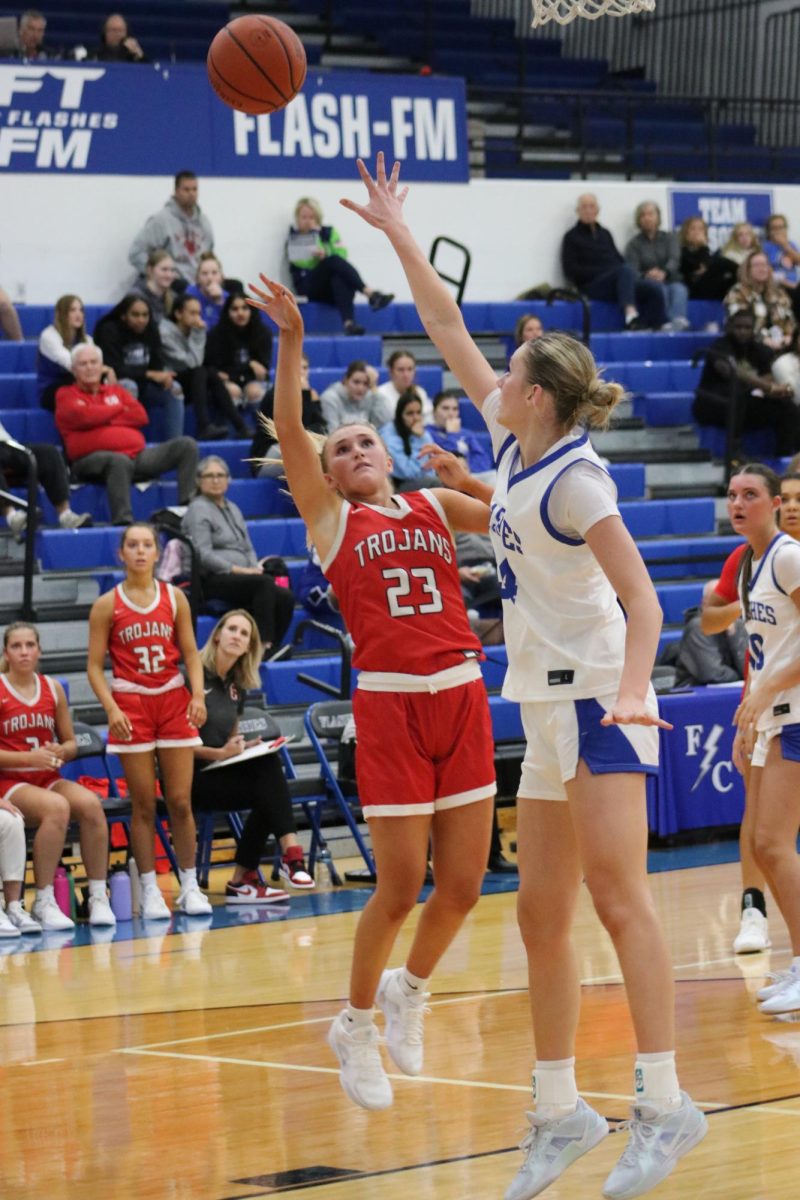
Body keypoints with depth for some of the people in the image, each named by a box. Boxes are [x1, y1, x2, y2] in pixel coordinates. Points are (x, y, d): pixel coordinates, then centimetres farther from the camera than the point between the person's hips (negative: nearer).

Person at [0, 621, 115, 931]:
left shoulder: (52, 688, 9)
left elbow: (71, 744, 15)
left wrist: (60, 752, -8)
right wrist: (29, 757, -20)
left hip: (48, 779, 5)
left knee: (90, 804, -27)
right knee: (56, 807, -35)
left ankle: (98, 898, -20)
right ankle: (43, 903, -28)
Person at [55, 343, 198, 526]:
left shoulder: (116, 391, 27)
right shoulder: (66, 395, 13)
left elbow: (141, 416, 11)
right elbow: (83, 416, -9)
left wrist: (103, 418, 0)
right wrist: (119, 409, 7)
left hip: (138, 455, 6)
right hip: (93, 461, -6)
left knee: (186, 445, -7)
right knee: (120, 460, -43)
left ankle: (187, 507, -18)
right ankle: (123, 521, -51)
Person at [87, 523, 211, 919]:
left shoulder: (175, 598, 6)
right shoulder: (107, 605, 1)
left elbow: (191, 653, 7)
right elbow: (95, 666, -1)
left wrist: (198, 695, -8)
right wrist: (112, 708, -14)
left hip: (173, 701, 2)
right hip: (131, 705, -2)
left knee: (180, 801, 0)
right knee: (144, 805, -1)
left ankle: (190, 887, 9)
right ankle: (150, 892, 4)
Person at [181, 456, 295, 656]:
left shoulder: (232, 509, 24)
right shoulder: (199, 510, -2)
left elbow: (248, 548, 23)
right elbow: (203, 555, -12)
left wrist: (255, 568, 1)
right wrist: (239, 570, -17)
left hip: (240, 578, 7)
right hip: (212, 581, -7)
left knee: (285, 597, -19)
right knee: (264, 582, -33)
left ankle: (271, 647, -21)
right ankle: (264, 643, -35)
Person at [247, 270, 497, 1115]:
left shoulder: (437, 506, 15)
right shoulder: (330, 518, 6)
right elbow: (287, 431, -7)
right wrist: (291, 341, -14)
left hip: (462, 696, 3)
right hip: (389, 703, -3)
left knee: (462, 885, 3)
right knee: (400, 886, -4)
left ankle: (409, 989, 32)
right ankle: (355, 1026, 17)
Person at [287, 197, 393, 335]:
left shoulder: (329, 232, 18)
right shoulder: (293, 238, 12)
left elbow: (342, 255, 4)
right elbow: (301, 262, -5)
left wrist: (323, 255, -12)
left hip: (330, 291, 2)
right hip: (308, 286, -2)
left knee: (339, 279, -37)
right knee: (334, 261, -30)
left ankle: (348, 322, -61)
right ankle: (370, 293, -46)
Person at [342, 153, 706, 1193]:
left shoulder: (574, 478, -14)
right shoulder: (516, 442, 9)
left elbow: (642, 598, -20)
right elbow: (452, 336, 19)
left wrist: (631, 691, -35)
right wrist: (400, 238, 20)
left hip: (596, 700, -9)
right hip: (546, 710, 9)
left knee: (618, 897, -16)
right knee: (541, 917, 7)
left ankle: (664, 1104, -18)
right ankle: (559, 1112, 12)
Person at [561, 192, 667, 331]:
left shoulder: (604, 234, 27)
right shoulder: (572, 236, 9)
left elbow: (619, 260, 23)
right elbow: (571, 270, -3)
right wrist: (603, 272, -12)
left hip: (616, 283, 6)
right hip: (592, 286, -6)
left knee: (654, 288, -20)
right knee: (626, 270, -36)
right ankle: (631, 314, -59)